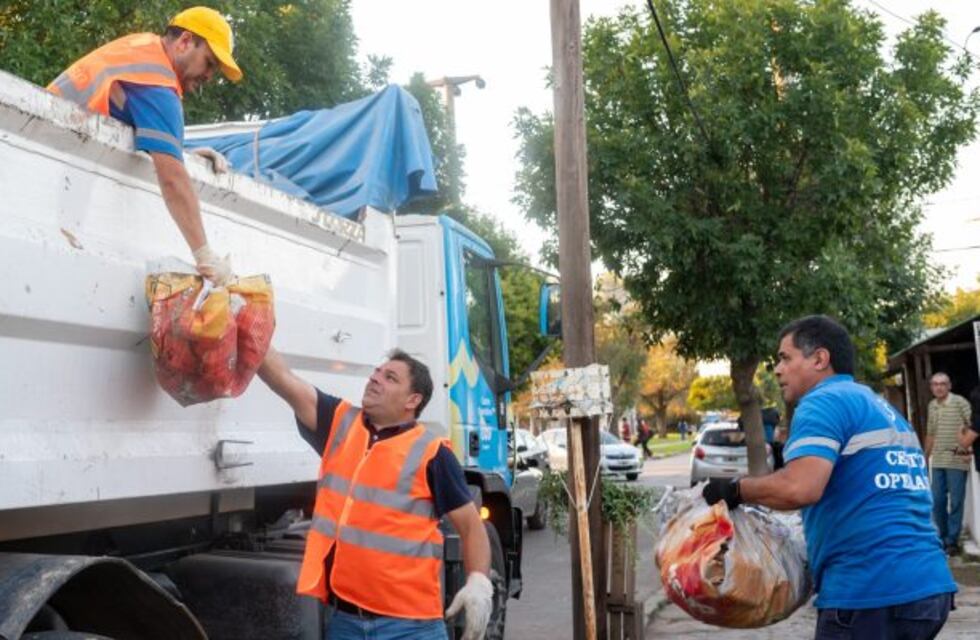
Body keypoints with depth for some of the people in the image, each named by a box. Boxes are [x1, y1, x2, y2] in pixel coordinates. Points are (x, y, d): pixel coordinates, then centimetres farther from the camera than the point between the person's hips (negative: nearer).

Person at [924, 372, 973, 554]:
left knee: (956, 502, -1)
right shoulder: (932, 405, 11)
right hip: (938, 461, 6)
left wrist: (968, 449, -21)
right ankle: (943, 536, 23)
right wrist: (926, 457, 20)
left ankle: (952, 540, 8)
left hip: (957, 460, -6)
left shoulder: (960, 402, -7)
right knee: (937, 501, 9)